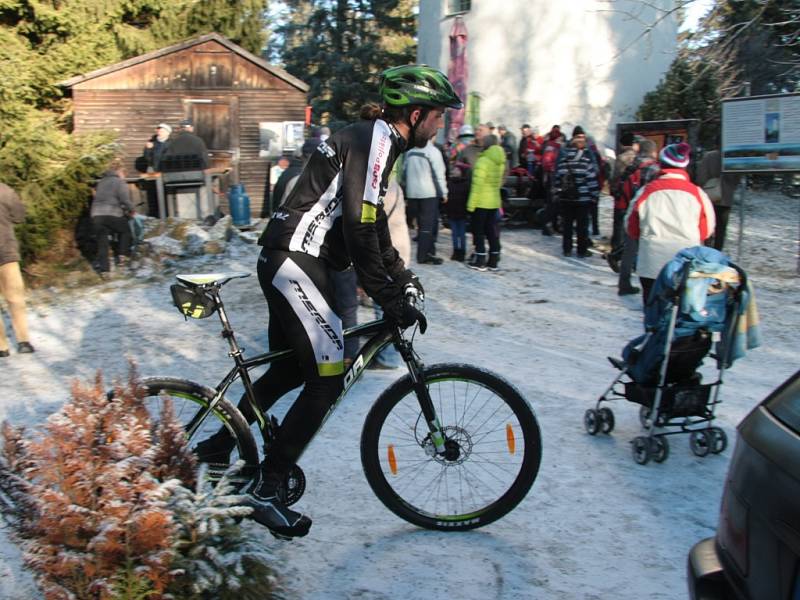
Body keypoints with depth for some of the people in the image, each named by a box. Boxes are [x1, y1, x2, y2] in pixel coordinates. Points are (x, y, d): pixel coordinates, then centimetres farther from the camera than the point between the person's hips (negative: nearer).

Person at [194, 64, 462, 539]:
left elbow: (371, 221, 26)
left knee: (290, 370, 19)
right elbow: (360, 230, -23)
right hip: (295, 264, -11)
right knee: (328, 379, -10)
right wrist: (392, 301, -21)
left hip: (289, 262, 11)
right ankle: (265, 491, -1)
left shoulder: (375, 139, 17)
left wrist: (400, 273, 24)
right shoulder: (374, 140, -15)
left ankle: (217, 447, 33)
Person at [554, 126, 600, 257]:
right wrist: (594, 194, -2)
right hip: (583, 196, -3)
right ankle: (582, 250, 10)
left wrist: (557, 191, 10)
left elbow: (557, 174, 3)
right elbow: (592, 176, -9)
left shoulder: (563, 153, 2)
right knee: (582, 224, 5)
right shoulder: (587, 155, -9)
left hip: (565, 196, 3)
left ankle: (567, 249, 15)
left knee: (566, 223, 10)